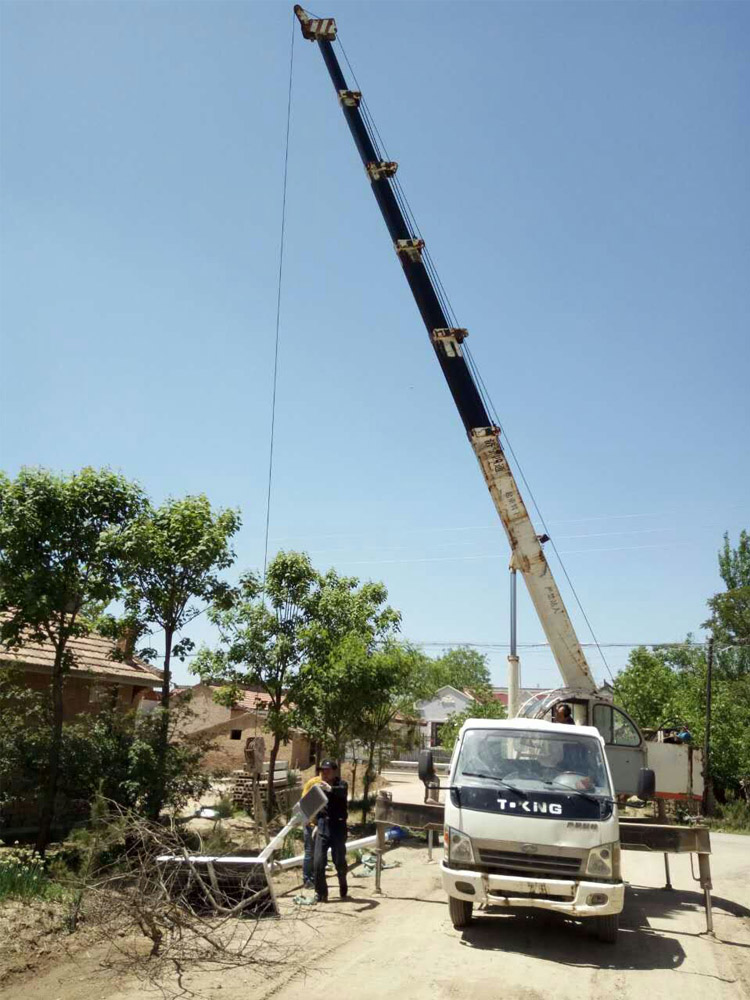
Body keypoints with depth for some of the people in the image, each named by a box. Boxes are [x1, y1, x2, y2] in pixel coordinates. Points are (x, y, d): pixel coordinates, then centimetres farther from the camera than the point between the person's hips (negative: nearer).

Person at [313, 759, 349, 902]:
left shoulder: (341, 785, -8)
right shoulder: (320, 787, 10)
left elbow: (342, 791, -33)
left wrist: (330, 789, -53)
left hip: (338, 827, -4)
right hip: (322, 827, 4)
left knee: (339, 862, 5)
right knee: (318, 862, -4)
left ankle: (343, 889, 32)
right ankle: (321, 893, 9)